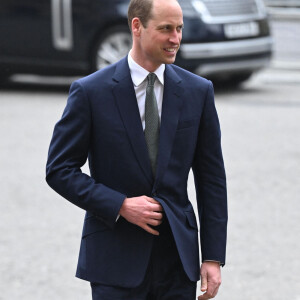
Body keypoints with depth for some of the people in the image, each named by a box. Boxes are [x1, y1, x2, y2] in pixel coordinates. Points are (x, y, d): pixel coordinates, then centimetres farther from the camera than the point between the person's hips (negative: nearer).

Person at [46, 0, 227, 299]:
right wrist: (120, 205, -14)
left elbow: (211, 177, 6)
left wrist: (213, 257, 1)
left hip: (178, 260, 3)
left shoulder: (197, 91, 4)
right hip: (116, 260, -3)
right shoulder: (90, 92, -5)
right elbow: (59, 170, -3)